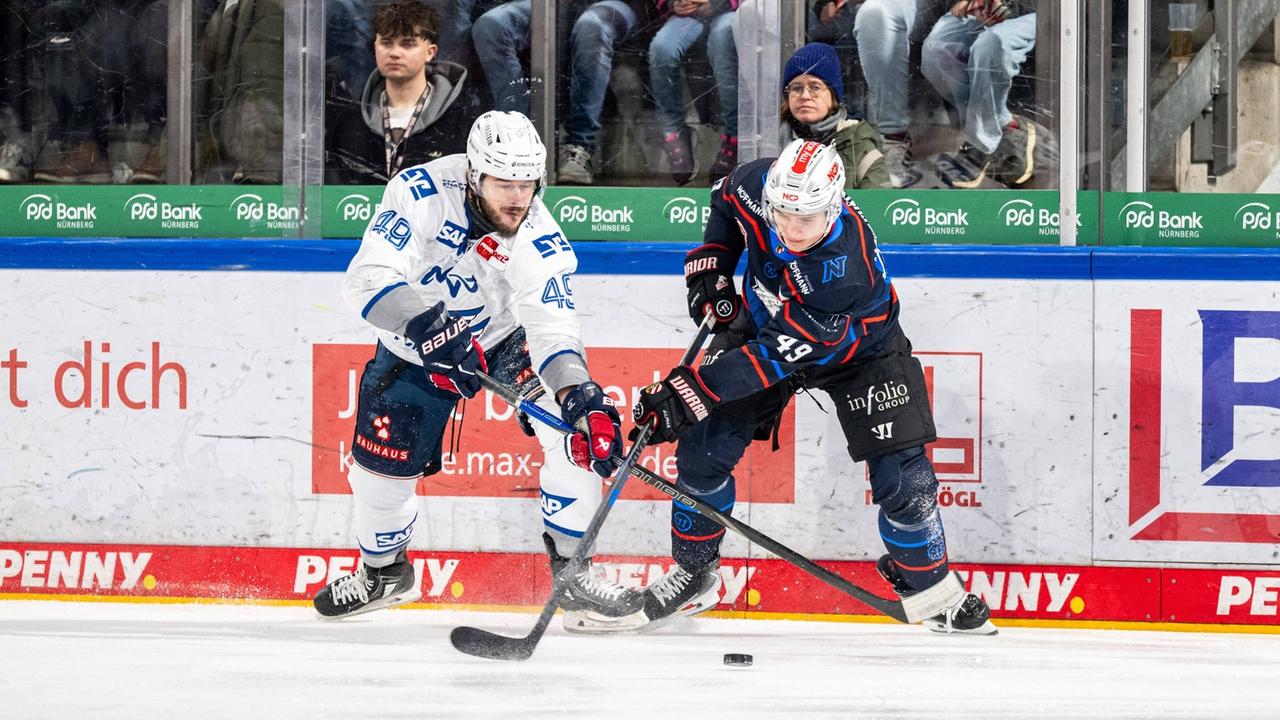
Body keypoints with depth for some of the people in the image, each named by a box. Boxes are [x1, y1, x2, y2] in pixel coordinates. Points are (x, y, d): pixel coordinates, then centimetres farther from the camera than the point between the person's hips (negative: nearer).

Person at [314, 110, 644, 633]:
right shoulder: (423, 193, -32)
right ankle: (383, 571, 35)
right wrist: (429, 326, -54)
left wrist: (582, 397, -52)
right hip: (414, 350, 0)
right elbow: (368, 279, -38)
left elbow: (553, 332, -33)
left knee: (575, 425, -21)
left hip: (506, 336, 0)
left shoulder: (539, 241, -28)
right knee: (381, 469, 2)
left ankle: (572, 574, -10)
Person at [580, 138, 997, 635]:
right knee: (703, 448, -7)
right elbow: (727, 200, 1)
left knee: (902, 478, -10)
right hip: (763, 319, 4)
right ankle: (692, 576, 11)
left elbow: (777, 354, -41)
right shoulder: (757, 186, -27)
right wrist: (710, 265, -10)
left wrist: (693, 391, -42)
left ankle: (931, 586, 15)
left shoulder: (847, 270, -42)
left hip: (855, 348, -4)